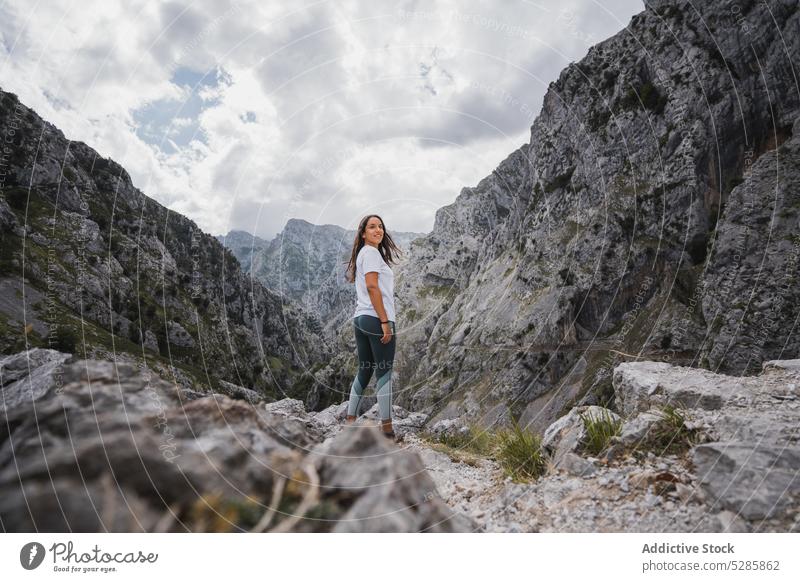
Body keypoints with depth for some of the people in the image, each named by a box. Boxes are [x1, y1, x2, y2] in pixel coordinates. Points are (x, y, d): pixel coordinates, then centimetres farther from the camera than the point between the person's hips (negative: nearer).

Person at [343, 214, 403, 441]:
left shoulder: (363, 253, 22)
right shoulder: (372, 252, -6)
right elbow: (372, 287, -18)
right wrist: (385, 322, -19)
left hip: (361, 318, 9)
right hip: (376, 319, -9)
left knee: (364, 371, 13)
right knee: (384, 372, -4)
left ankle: (350, 421, 18)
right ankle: (387, 428, 1)